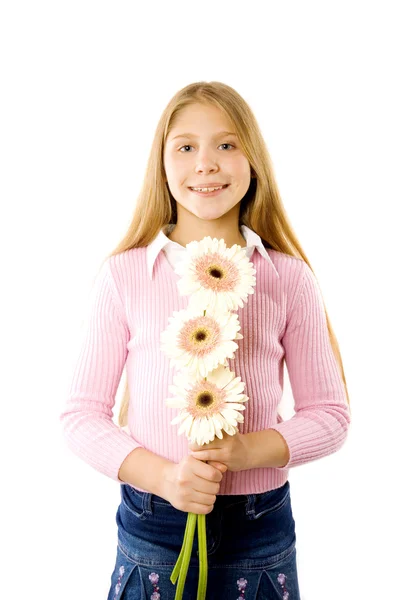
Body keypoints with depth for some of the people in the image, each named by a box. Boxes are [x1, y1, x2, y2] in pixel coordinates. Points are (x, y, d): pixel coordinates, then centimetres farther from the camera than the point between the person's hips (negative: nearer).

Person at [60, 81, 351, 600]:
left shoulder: (288, 278, -4)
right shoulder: (124, 275, -5)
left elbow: (330, 412, 1)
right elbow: (81, 414, -3)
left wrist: (249, 449, -16)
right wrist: (163, 475, -17)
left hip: (261, 533, 1)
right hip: (151, 524, 0)